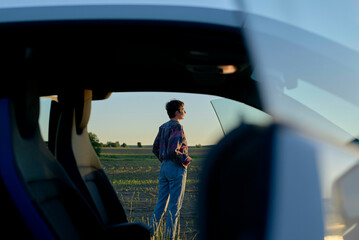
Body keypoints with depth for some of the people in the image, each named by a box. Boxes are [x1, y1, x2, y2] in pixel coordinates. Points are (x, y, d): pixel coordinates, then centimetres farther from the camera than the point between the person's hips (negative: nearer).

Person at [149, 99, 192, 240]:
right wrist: (185, 160, -10)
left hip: (164, 167, 8)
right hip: (177, 169, -8)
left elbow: (155, 149, 17)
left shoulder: (163, 127, 12)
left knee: (161, 203, 12)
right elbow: (172, 150, -24)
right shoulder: (177, 127, -14)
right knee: (175, 206, 0)